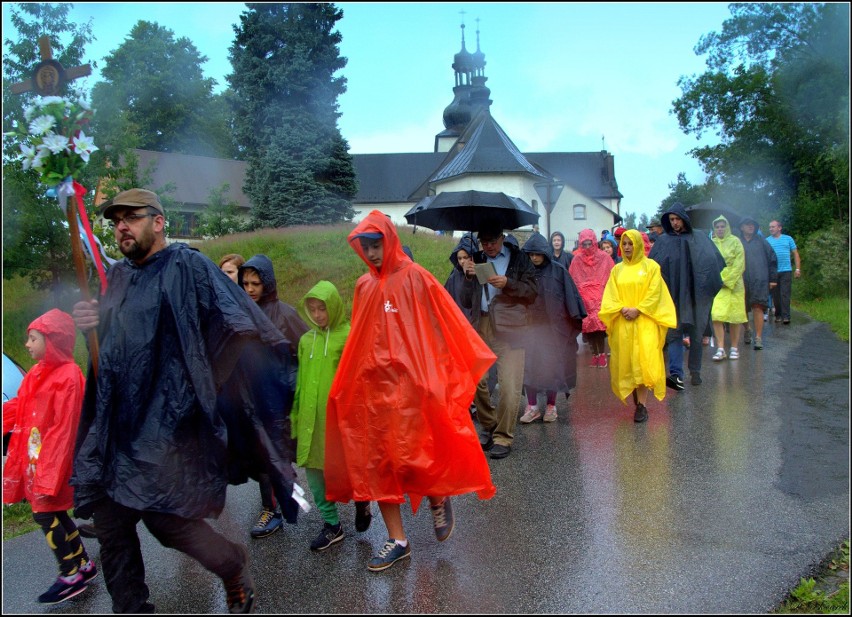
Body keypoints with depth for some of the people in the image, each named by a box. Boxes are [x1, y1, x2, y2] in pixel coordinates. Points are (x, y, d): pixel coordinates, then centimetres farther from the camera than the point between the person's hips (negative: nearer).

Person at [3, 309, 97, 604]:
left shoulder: (68, 377, -19)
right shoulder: (37, 372, 6)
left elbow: (64, 430, -20)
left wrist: (49, 475, -20)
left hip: (52, 458, -8)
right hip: (34, 456, 8)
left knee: (45, 514, 0)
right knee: (55, 514, 15)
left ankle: (71, 576, 13)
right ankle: (84, 564, 28)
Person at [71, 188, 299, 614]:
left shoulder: (187, 267, -5)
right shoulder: (116, 277, 16)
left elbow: (240, 327, -13)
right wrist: (89, 322, 6)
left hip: (165, 418, -7)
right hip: (115, 420, 7)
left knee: (164, 517, -5)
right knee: (110, 523, 9)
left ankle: (233, 565, 24)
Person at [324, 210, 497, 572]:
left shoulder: (415, 278, -5)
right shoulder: (364, 287, 11)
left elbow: (446, 326, -4)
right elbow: (358, 341, 14)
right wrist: (346, 385, 11)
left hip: (410, 383, -6)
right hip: (371, 385, 6)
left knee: (411, 455, -8)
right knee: (375, 461, 7)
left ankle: (439, 499, 26)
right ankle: (397, 541, 19)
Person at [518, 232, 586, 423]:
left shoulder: (558, 270, -4)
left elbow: (570, 295, -1)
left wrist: (576, 318, -2)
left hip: (553, 326, -1)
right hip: (531, 325, 2)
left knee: (552, 366, 5)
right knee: (529, 365, -2)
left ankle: (551, 405, 18)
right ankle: (532, 406, 8)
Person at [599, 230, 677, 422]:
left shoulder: (651, 266, 3)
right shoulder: (617, 269, 12)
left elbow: (654, 293, -5)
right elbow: (610, 296, 6)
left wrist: (638, 310, -15)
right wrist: (622, 309, -12)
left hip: (644, 321, -3)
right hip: (622, 322, 3)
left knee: (643, 360, -12)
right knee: (625, 360, 4)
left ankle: (641, 404, -9)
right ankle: (634, 393, 29)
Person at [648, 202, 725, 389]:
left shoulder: (700, 239, 5)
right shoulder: (663, 241, 7)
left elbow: (715, 261, -4)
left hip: (695, 295, 0)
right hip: (673, 296, 0)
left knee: (696, 334, 7)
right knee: (674, 334, -8)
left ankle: (695, 372, 19)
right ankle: (676, 374, -14)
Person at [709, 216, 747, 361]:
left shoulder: (735, 241, 1)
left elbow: (739, 264, -4)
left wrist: (727, 280, -11)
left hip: (733, 284, -1)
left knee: (734, 316, 4)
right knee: (716, 316, -9)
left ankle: (734, 348, 14)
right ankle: (720, 349, -7)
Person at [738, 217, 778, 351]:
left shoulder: (761, 241, 7)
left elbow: (772, 258, 9)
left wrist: (773, 278, 6)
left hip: (759, 281, -1)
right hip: (742, 281, 1)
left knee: (758, 308, -9)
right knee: (743, 309, 8)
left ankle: (758, 338, -5)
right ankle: (747, 329, 36)